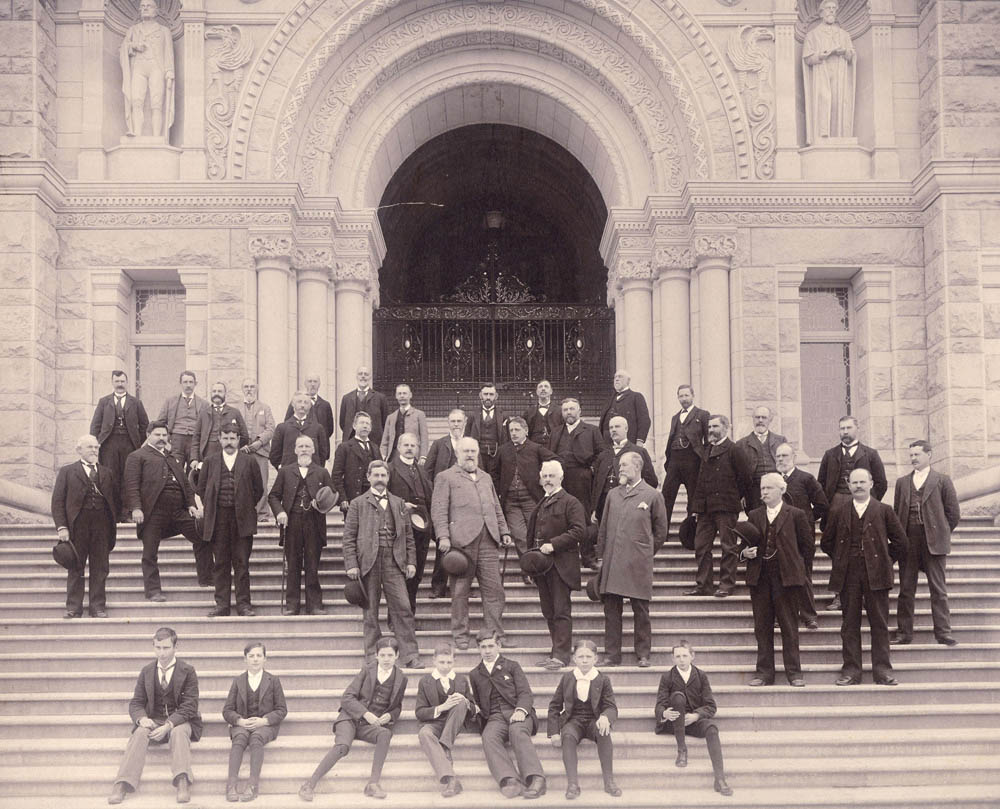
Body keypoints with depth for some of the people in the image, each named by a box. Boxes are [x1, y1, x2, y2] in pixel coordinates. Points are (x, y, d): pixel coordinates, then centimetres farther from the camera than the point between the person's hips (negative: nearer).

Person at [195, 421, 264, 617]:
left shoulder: (249, 462, 5)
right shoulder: (211, 461, 9)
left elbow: (258, 489, 9)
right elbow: (201, 487, 14)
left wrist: (247, 507, 4)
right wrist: (210, 507, 6)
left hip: (242, 519, -1)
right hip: (218, 519, 1)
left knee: (241, 563, 1)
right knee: (221, 563, 4)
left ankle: (243, 603, 6)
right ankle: (222, 604, 7)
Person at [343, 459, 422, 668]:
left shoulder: (399, 504, 17)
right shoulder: (358, 504, 8)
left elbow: (408, 536, 17)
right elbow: (349, 537, 3)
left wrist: (411, 561, 7)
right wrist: (351, 565, -6)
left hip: (394, 562, 2)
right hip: (368, 562, -2)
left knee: (403, 608, -5)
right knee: (370, 612, 2)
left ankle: (411, 657, -3)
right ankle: (372, 656, 9)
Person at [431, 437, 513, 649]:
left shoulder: (486, 478, 24)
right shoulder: (446, 478, 6)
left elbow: (497, 508, 27)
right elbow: (439, 510, -2)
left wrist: (504, 532, 15)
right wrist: (443, 537, -12)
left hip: (488, 540, 5)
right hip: (461, 539, -5)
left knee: (494, 588, 0)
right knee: (460, 590, 0)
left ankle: (495, 633, 6)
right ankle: (460, 635, 8)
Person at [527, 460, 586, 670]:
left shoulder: (570, 502, -6)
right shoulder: (541, 504, 18)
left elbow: (578, 529, -16)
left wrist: (553, 544, -20)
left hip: (561, 564, -8)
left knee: (561, 611, -6)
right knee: (548, 612, 10)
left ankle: (561, 655, -6)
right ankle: (556, 651, 16)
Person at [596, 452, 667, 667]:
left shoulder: (652, 496, 1)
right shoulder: (613, 494, 13)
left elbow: (660, 531, 7)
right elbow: (603, 527, 16)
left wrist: (646, 553, 9)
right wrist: (601, 556, 11)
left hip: (638, 564, -4)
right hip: (612, 564, 4)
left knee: (640, 611, 0)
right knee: (611, 610, 4)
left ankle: (643, 655, 8)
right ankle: (612, 655, 9)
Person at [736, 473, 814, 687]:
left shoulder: (795, 515, 3)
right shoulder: (753, 516, 12)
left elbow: (808, 544, 6)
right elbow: (746, 545, 16)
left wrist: (792, 561, 4)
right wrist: (745, 553, -4)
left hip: (786, 576, -3)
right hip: (759, 577, 3)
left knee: (789, 626, 0)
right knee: (762, 627, 5)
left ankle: (794, 672, 6)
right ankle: (764, 673, 11)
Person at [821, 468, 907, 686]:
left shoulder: (884, 511, 5)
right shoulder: (838, 512, 8)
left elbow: (899, 541, 9)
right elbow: (826, 542, 15)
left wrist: (886, 561, 6)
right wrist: (841, 561, 10)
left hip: (876, 576, -1)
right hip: (848, 577, 1)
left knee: (880, 625, 1)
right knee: (849, 625, 3)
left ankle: (882, 671, 6)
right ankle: (851, 670, 7)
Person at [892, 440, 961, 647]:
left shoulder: (942, 481, 3)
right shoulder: (902, 482, 13)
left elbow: (953, 513, 4)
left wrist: (942, 534, 4)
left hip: (933, 543, -3)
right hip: (908, 542, 3)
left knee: (938, 590, -1)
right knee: (906, 589, 5)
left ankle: (943, 633, 2)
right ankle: (904, 633, 11)